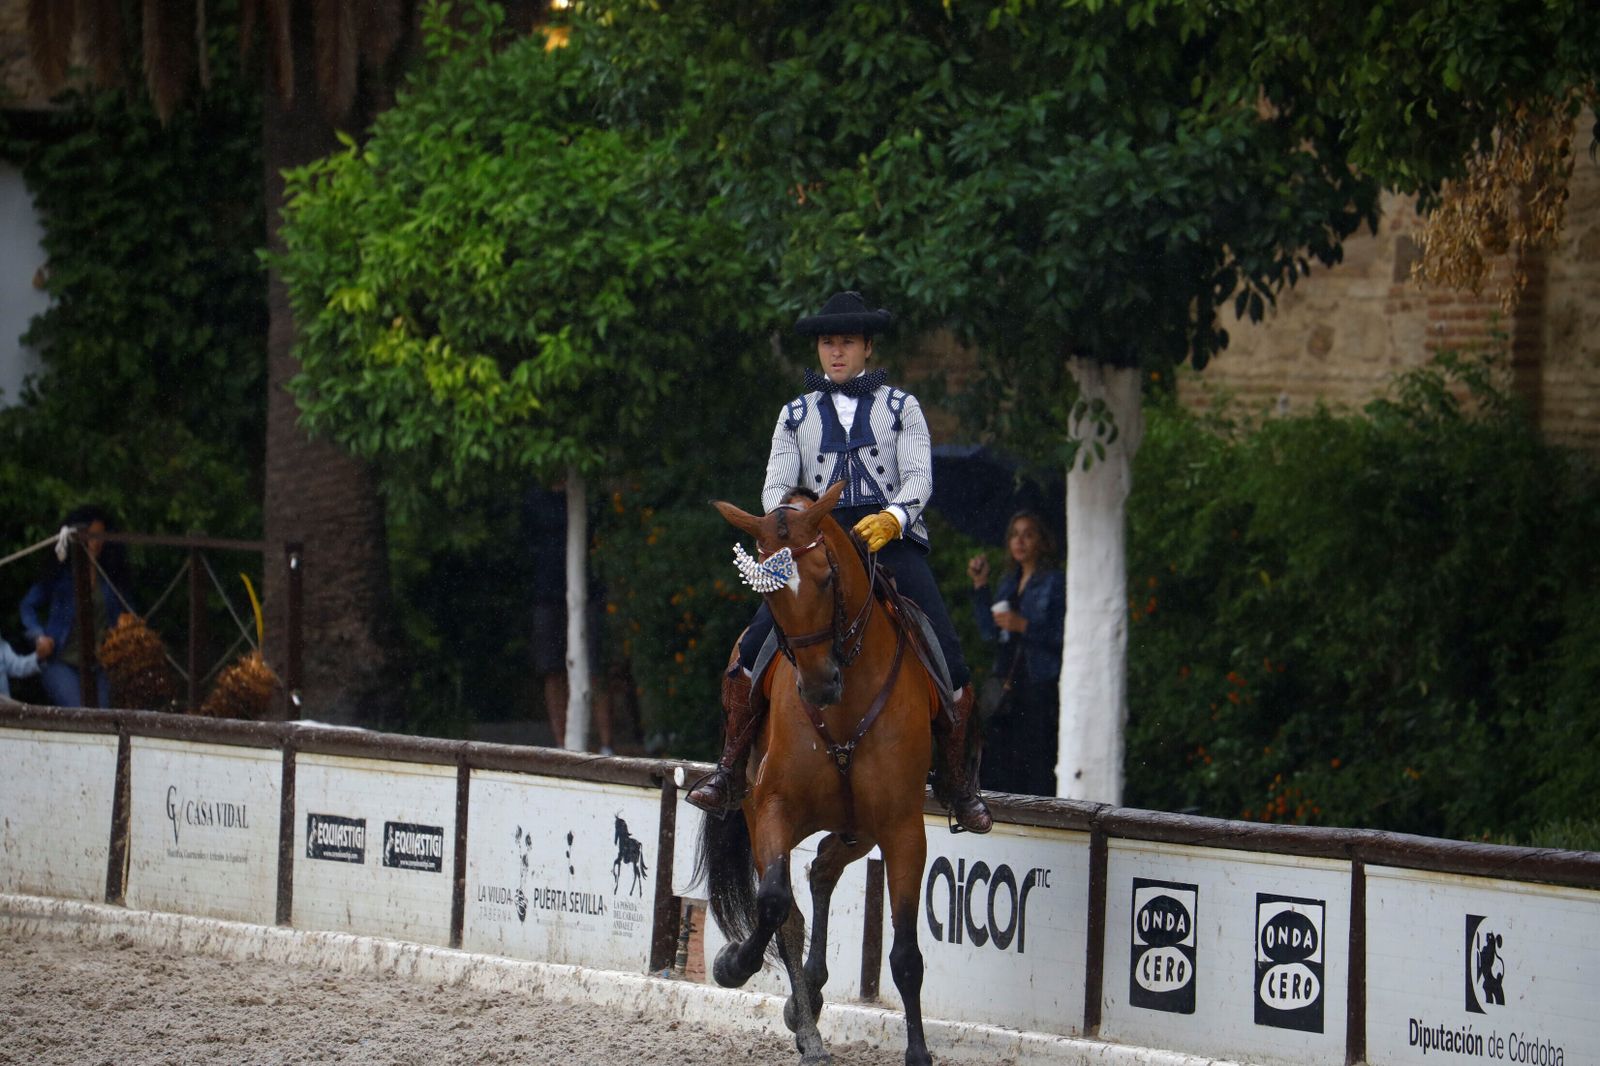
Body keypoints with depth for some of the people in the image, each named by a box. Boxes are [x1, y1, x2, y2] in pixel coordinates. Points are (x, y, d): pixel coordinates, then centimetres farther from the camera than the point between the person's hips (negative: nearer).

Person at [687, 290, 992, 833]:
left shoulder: (900, 407, 12)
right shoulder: (796, 414, 18)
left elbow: (919, 476, -1)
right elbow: (776, 487, 10)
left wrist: (891, 518, -22)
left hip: (893, 539, -1)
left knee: (945, 652, -18)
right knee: (755, 644, -20)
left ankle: (961, 785, -3)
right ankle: (730, 771, -10)